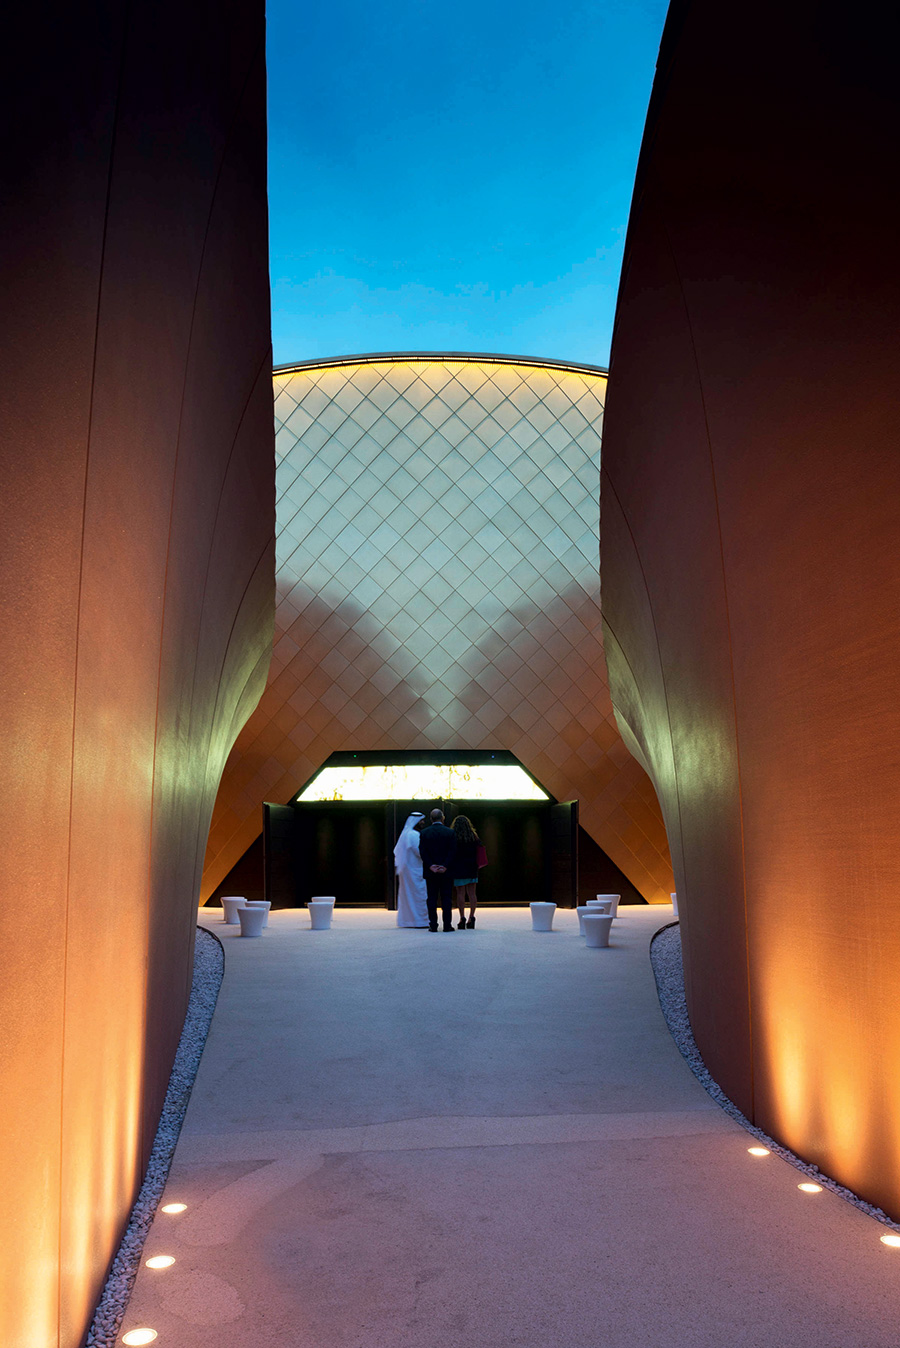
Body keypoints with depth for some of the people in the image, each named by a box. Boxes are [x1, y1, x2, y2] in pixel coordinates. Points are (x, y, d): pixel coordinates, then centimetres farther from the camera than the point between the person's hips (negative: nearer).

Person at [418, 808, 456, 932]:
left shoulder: (424, 832, 1)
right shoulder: (450, 832, -1)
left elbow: (422, 852, -6)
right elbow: (452, 852, -8)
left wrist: (431, 866, -9)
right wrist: (445, 866, -11)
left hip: (430, 871, 1)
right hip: (446, 872, 0)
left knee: (431, 899, 5)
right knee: (447, 898, 5)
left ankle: (433, 925, 4)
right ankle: (447, 925, 4)